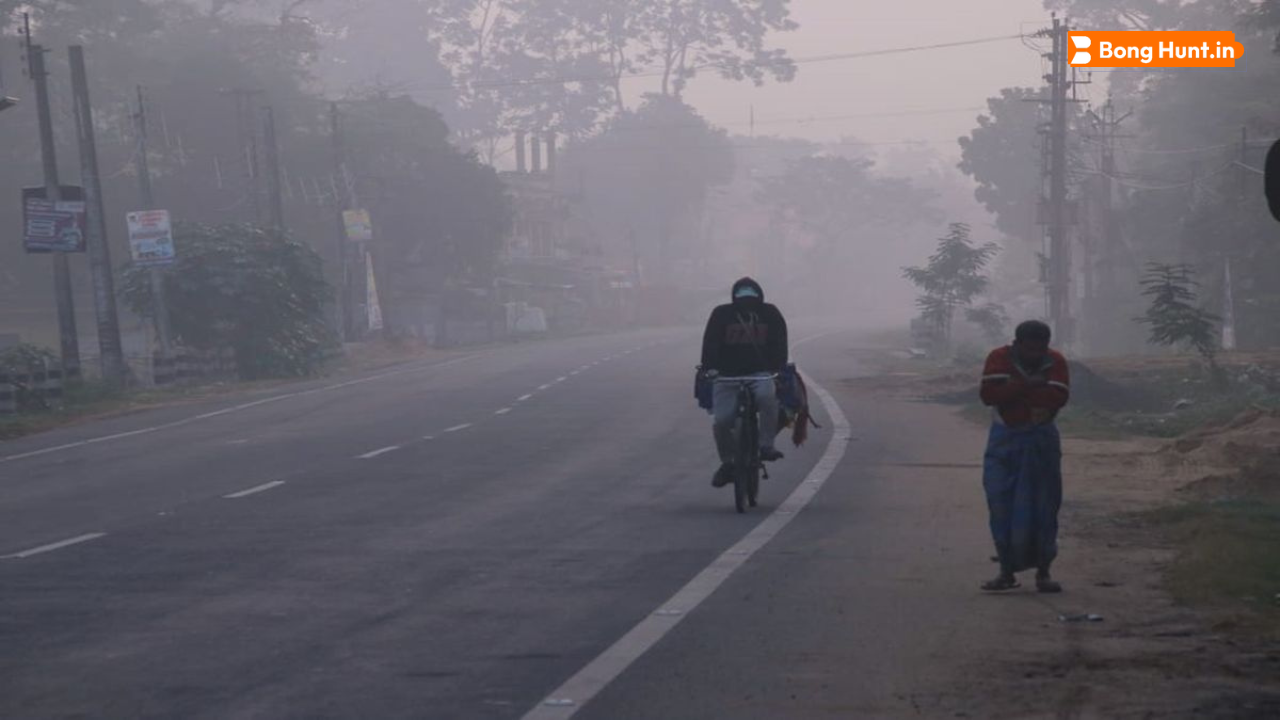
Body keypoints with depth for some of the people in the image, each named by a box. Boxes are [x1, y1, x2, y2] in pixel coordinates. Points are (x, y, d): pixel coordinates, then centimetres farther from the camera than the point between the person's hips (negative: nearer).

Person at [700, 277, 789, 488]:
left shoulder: (770, 314, 6)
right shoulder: (722, 315, 2)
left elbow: (779, 343, 5)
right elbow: (710, 342, -5)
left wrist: (779, 367, -10)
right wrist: (709, 367, -20)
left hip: (759, 373, 0)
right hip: (728, 376, 0)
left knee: (767, 396, -34)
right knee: (720, 421, -13)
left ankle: (766, 445, -24)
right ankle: (727, 462, 9)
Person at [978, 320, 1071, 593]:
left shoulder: (1055, 362, -4)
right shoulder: (999, 358, -6)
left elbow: (1058, 397, -19)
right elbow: (988, 394, -19)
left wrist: (1013, 391, -21)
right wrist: (1028, 386, -23)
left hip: (1041, 443, 0)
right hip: (1004, 441, 0)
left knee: (1043, 508, 1)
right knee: (1002, 507, 0)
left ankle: (1043, 571, 9)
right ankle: (1007, 571, 9)